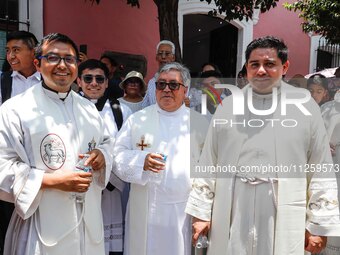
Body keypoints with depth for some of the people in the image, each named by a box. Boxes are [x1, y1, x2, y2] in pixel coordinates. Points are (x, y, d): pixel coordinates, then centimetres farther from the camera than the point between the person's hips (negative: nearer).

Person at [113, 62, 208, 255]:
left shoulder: (199, 122, 5)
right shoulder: (137, 119, 6)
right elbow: (119, 154, 1)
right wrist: (141, 161, -17)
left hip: (186, 212, 0)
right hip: (145, 212, 0)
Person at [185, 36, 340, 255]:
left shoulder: (305, 105, 0)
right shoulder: (229, 105, 5)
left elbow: (321, 172, 1)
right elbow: (208, 164, 7)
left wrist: (319, 225, 0)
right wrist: (201, 212, 5)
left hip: (283, 216, -1)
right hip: (231, 211, 2)